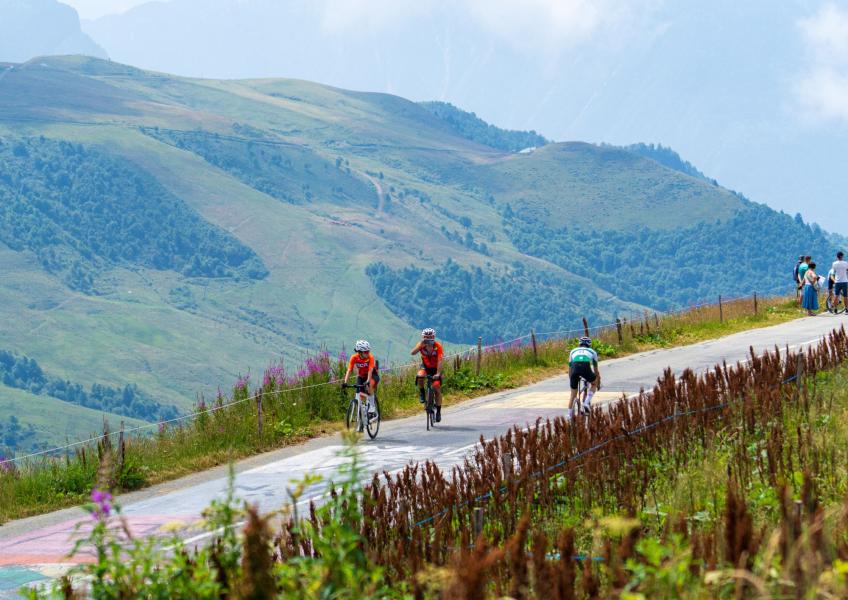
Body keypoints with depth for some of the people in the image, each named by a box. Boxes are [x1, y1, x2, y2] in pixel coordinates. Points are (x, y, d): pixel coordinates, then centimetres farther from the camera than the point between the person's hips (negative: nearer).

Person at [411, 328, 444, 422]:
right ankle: (422, 394, -5)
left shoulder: (438, 346, -27)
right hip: (425, 366, 1)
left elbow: (439, 361, -33)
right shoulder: (421, 345, -20)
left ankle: (438, 412, 2)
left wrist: (438, 373, -44)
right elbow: (412, 353, -37)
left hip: (435, 368, -1)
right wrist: (420, 345, -50)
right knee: (419, 377, -33)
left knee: (437, 388, -11)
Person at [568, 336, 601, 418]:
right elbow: (596, 370, 40)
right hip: (586, 368, -2)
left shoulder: (573, 351, 35)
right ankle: (587, 403, 12)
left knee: (573, 396, 17)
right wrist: (598, 383, 54)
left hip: (575, 368, 2)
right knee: (594, 383, 30)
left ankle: (570, 416, 16)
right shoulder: (592, 352, 32)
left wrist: (571, 381, 52)